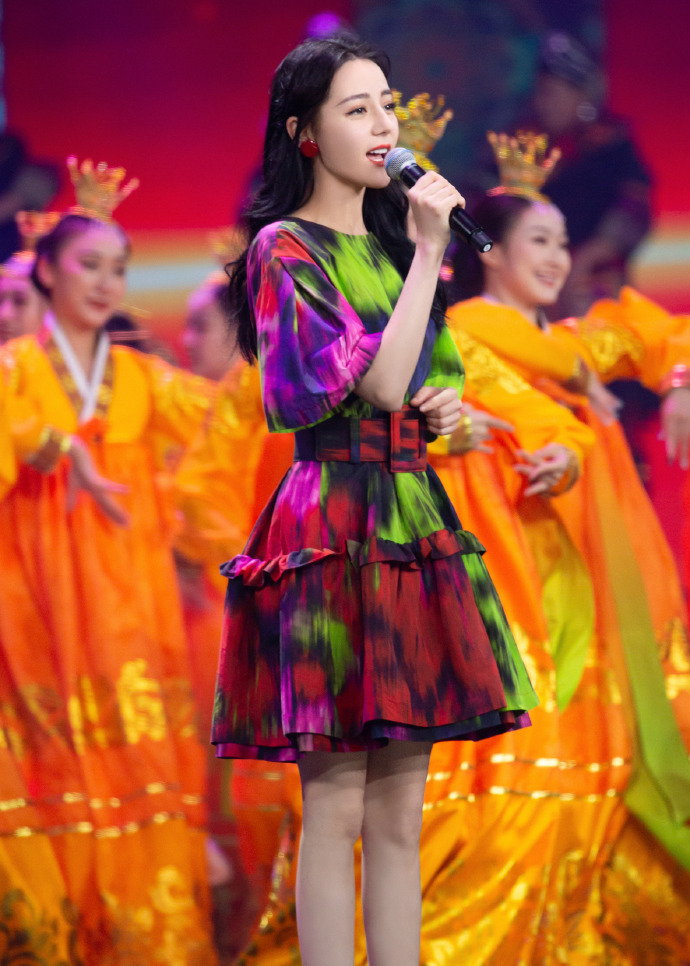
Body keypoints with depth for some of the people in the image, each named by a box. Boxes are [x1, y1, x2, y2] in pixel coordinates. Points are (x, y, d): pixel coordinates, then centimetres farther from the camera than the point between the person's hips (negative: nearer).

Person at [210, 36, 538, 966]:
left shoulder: (391, 243, 16)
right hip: (335, 528, -7)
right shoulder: (283, 250, -6)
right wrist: (429, 254, -13)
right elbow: (380, 381, -15)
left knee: (400, 815, 6)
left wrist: (449, 405, 4)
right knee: (337, 806, -7)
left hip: (413, 519, 7)